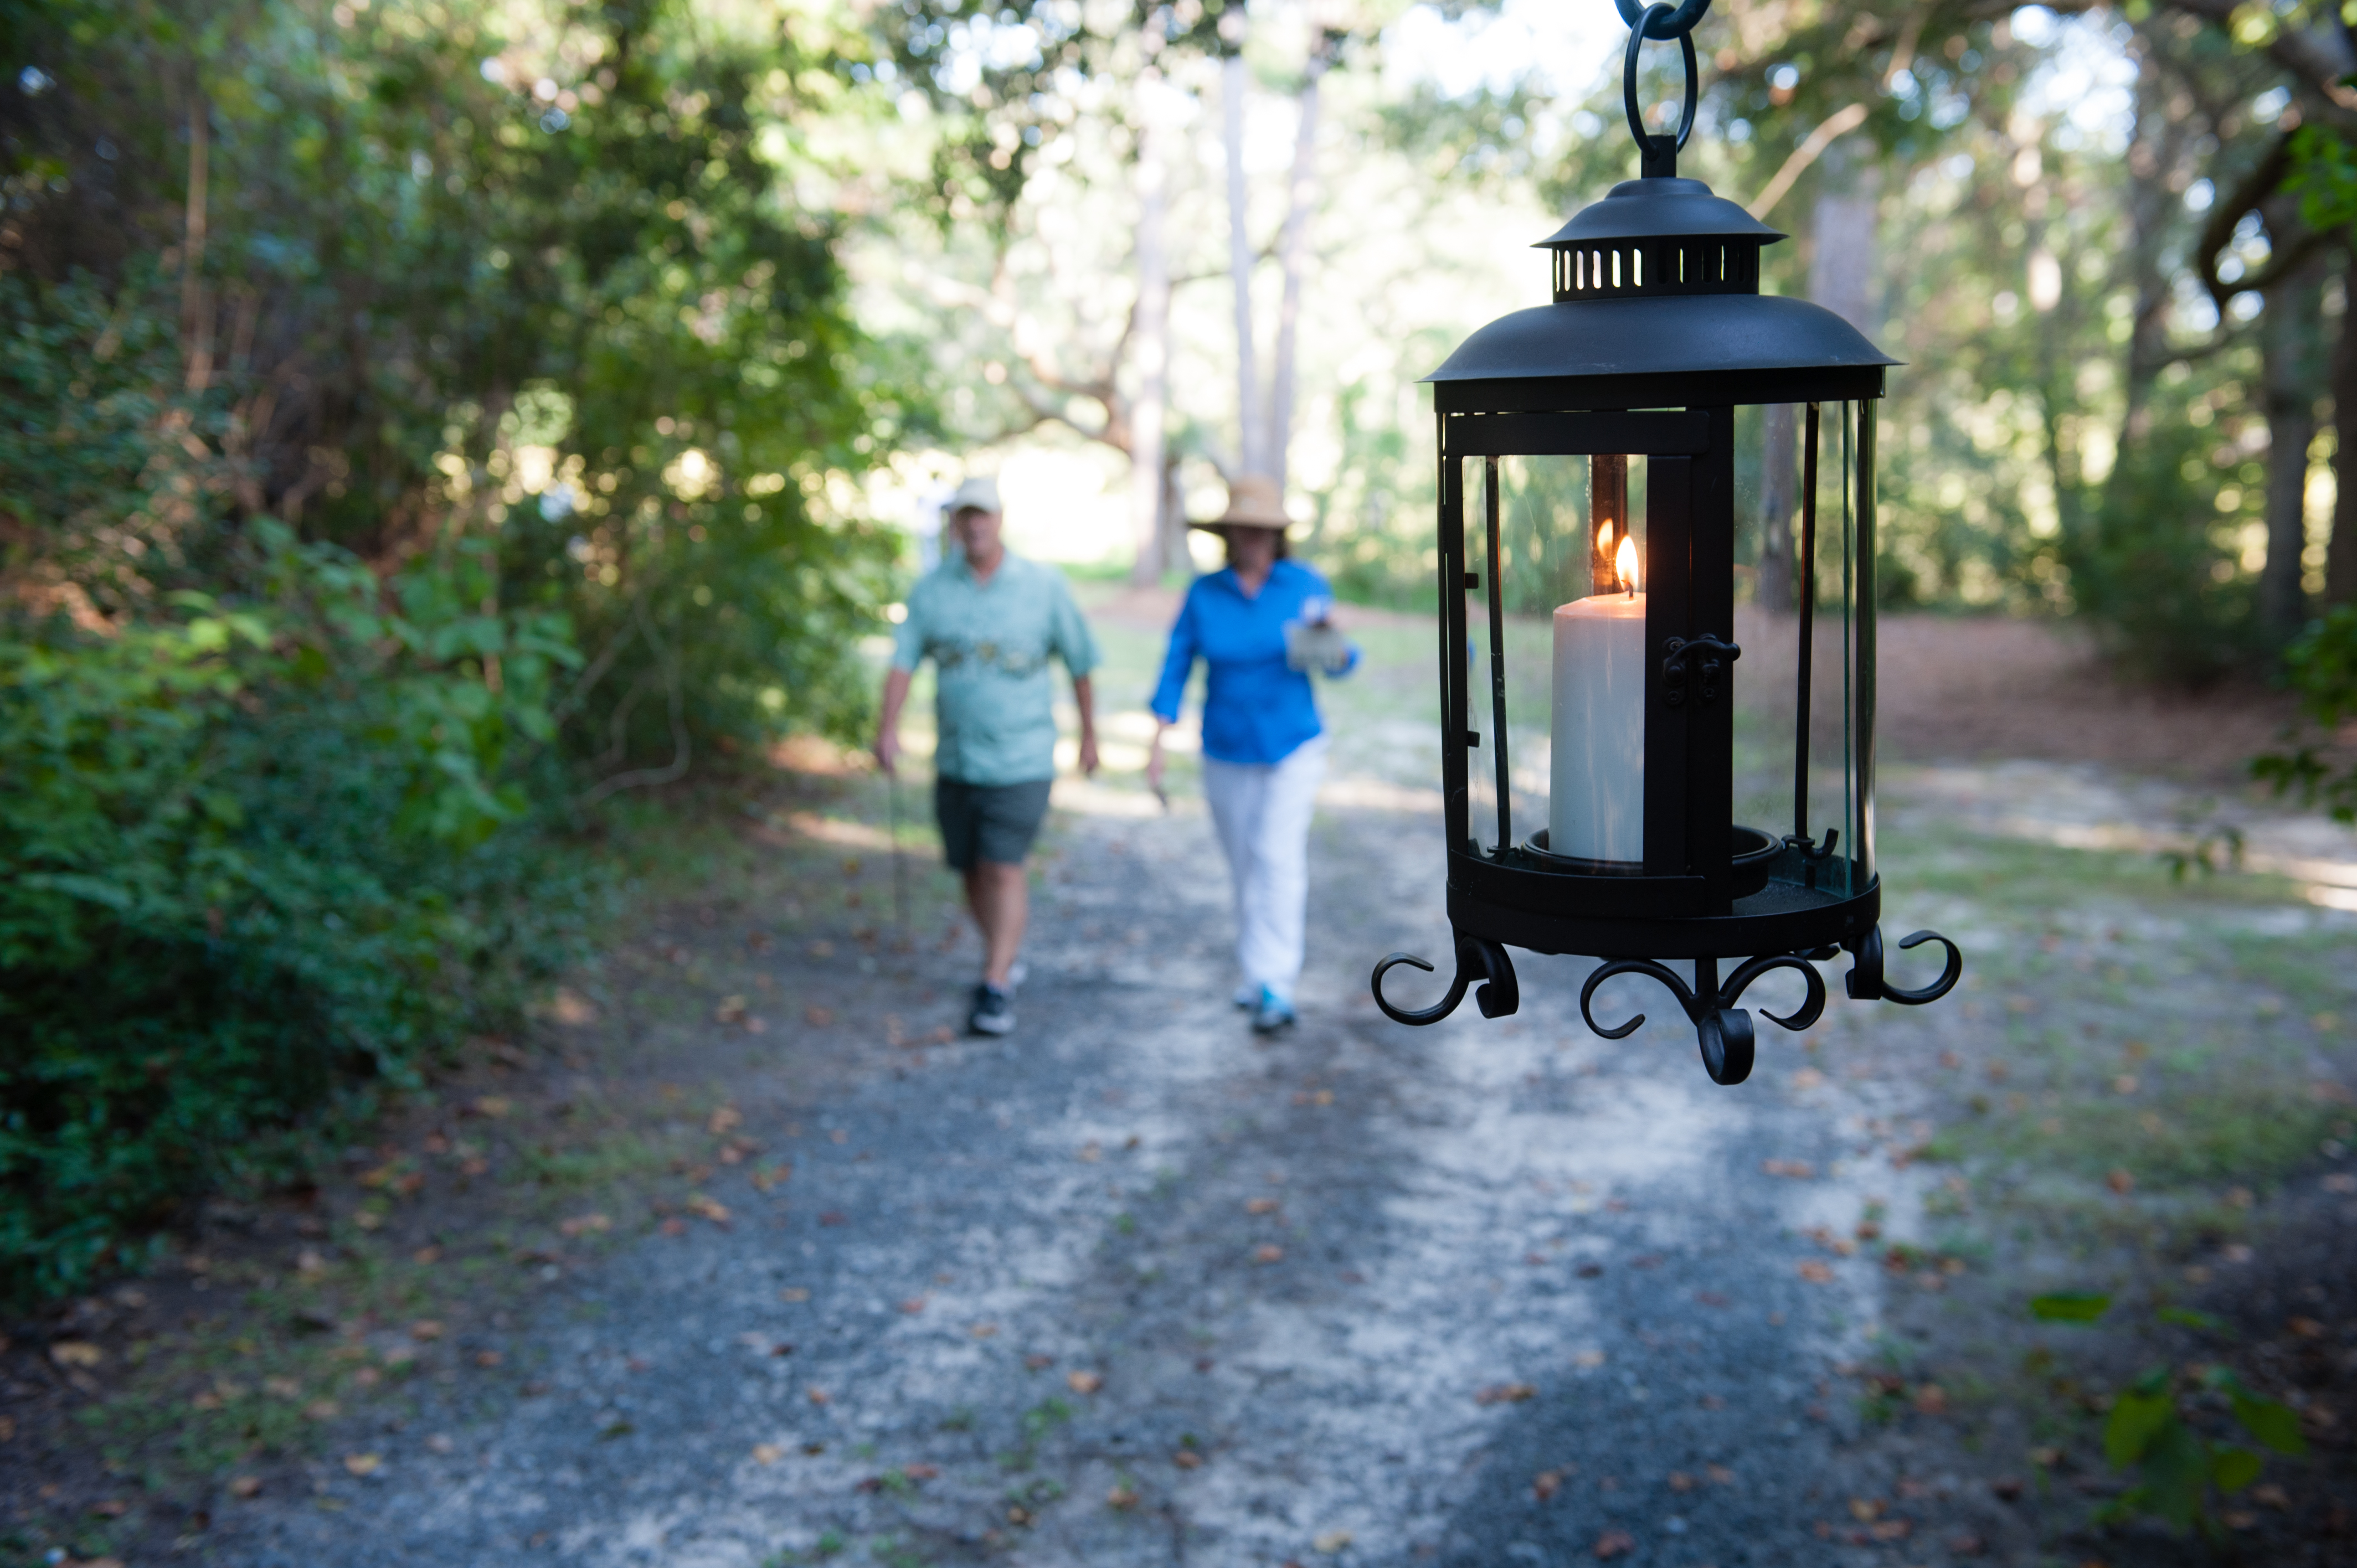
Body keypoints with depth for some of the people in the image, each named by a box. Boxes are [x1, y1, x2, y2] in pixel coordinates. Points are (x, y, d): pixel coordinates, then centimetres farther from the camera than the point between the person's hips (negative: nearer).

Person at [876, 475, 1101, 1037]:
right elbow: (903, 660, -7)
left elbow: (1079, 661, 4)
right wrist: (888, 728, -21)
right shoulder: (932, 588, 0)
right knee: (972, 869, 13)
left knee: (1004, 867, -11)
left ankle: (996, 989, -7)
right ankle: (1006, 957, 35)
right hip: (956, 756, 4)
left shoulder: (1044, 585, -6)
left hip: (1022, 758, -4)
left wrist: (1089, 733, 9)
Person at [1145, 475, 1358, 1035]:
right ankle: (1262, 971, 27)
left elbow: (1341, 661, -2)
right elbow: (1176, 668, -4)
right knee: (1245, 867, 10)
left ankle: (1274, 987, -16)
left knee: (1278, 856, -14)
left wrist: (1334, 648, -27)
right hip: (1227, 754, 2)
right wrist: (1158, 743, -12)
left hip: (1293, 747, -2)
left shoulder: (1307, 585, -8)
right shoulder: (1204, 594, -6)